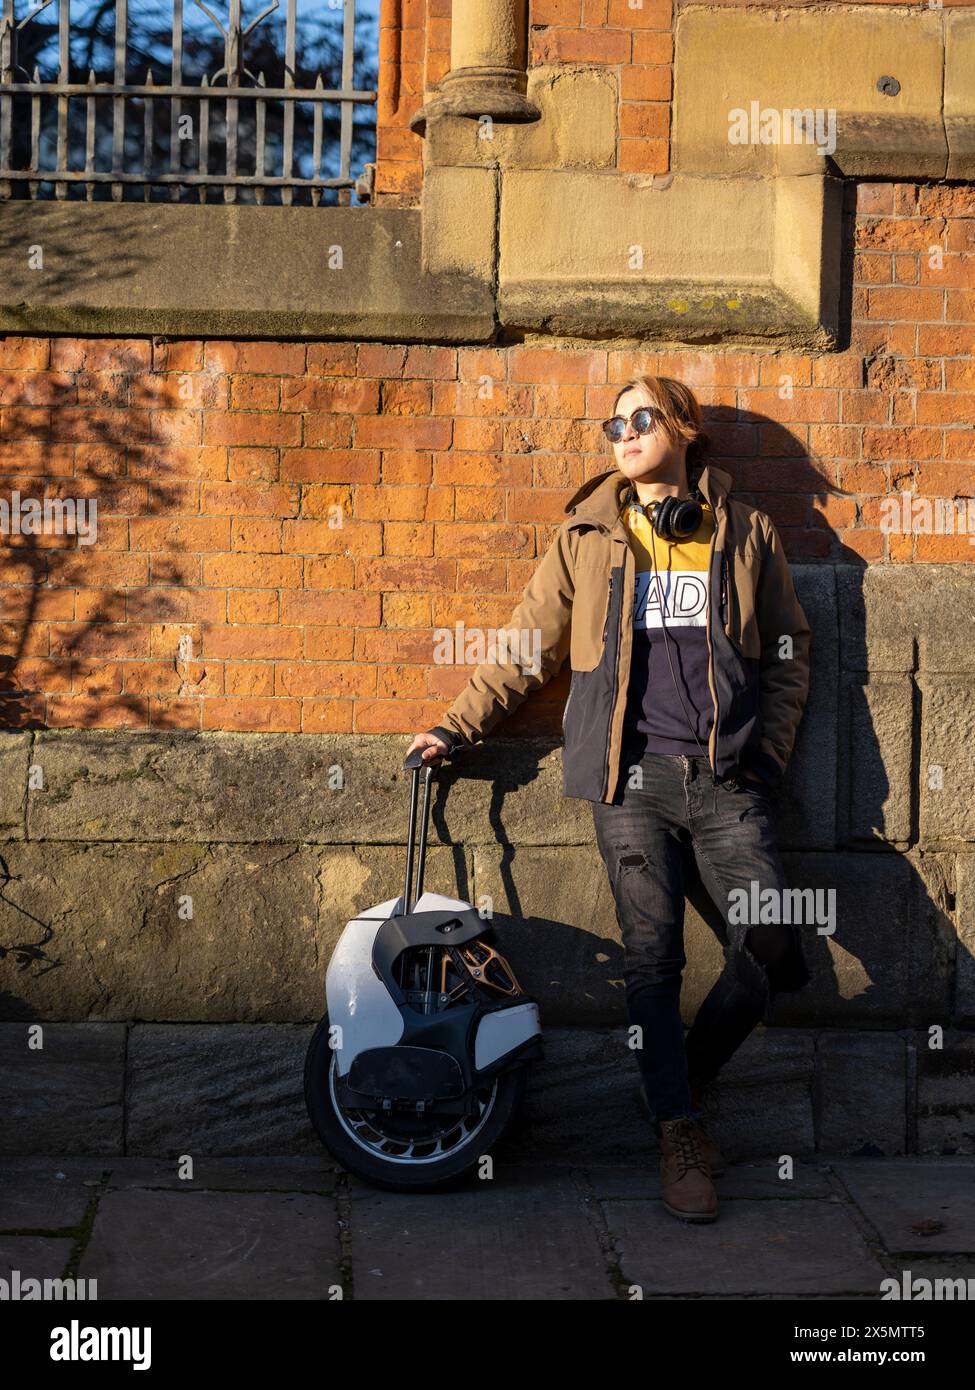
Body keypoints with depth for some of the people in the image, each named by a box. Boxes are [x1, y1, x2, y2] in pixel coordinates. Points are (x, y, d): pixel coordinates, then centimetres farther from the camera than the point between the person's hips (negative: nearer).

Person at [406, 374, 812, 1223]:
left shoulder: (746, 535, 10)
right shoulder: (588, 538, 9)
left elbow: (790, 652, 15)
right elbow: (527, 649, 12)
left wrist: (769, 755, 6)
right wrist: (457, 727, 6)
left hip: (726, 779, 1)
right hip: (634, 777, 0)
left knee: (772, 948, -9)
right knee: (652, 958, -4)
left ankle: (689, 1079, 16)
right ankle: (680, 1131, 9)